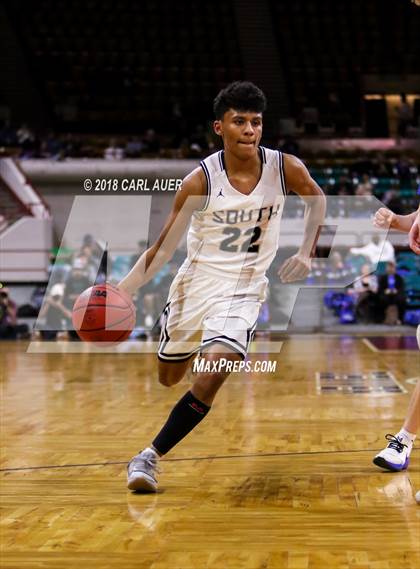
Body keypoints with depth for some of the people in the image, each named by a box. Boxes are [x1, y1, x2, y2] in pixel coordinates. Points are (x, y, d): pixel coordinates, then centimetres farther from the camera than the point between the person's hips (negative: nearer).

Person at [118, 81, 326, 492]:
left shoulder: (286, 168, -11)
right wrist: (120, 292, -19)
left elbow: (316, 199, 13)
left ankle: (150, 457, -9)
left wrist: (306, 254, 4)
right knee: (169, 378, 16)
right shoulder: (200, 181, -16)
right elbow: (164, 247, -10)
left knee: (210, 379, -22)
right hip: (196, 283, 1)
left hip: (243, 290, 0)